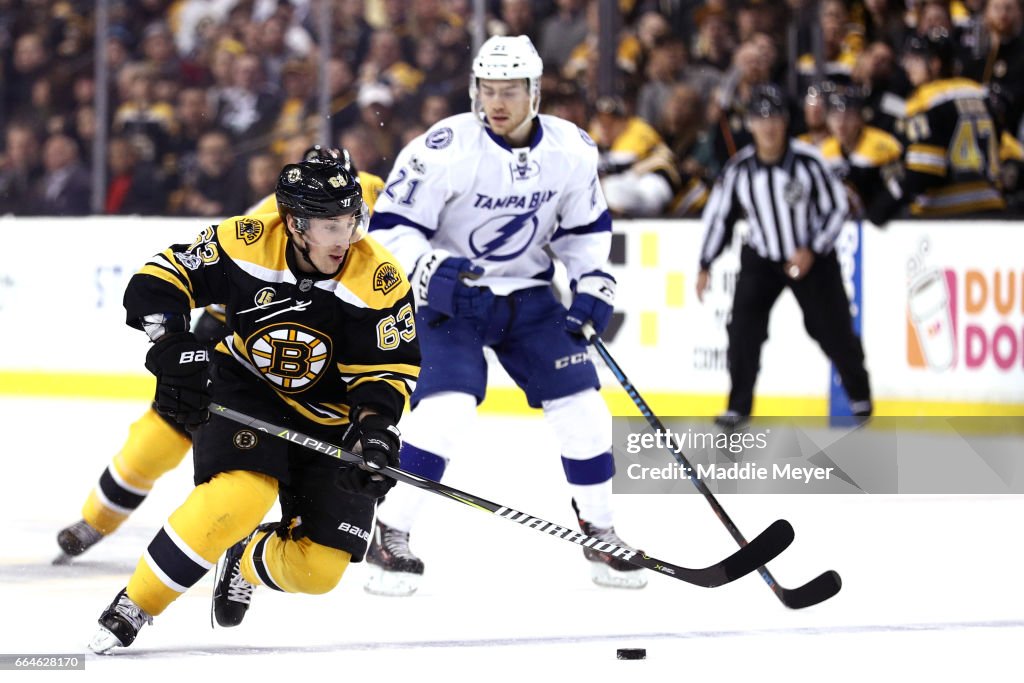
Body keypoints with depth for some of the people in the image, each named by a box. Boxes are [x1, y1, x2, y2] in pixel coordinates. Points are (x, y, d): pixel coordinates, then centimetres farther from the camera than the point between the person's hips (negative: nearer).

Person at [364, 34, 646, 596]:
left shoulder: (572, 150, -7)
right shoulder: (444, 149, -22)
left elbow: (586, 225, 10)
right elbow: (391, 226, -17)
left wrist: (592, 284, -3)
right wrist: (428, 267, -33)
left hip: (528, 295, 5)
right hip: (449, 296, -5)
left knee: (582, 408, -1)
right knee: (446, 409, -23)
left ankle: (599, 533, 19)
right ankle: (390, 536, -12)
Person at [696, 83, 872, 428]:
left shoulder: (808, 161, -18)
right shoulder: (739, 169, -12)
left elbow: (835, 208, -10)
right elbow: (718, 215, 0)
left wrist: (812, 251, -19)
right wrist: (705, 266, -1)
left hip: (811, 257, -1)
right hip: (760, 260, 2)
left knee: (833, 330, 3)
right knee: (744, 329, -13)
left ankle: (859, 395, 26)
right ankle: (739, 406, -2)